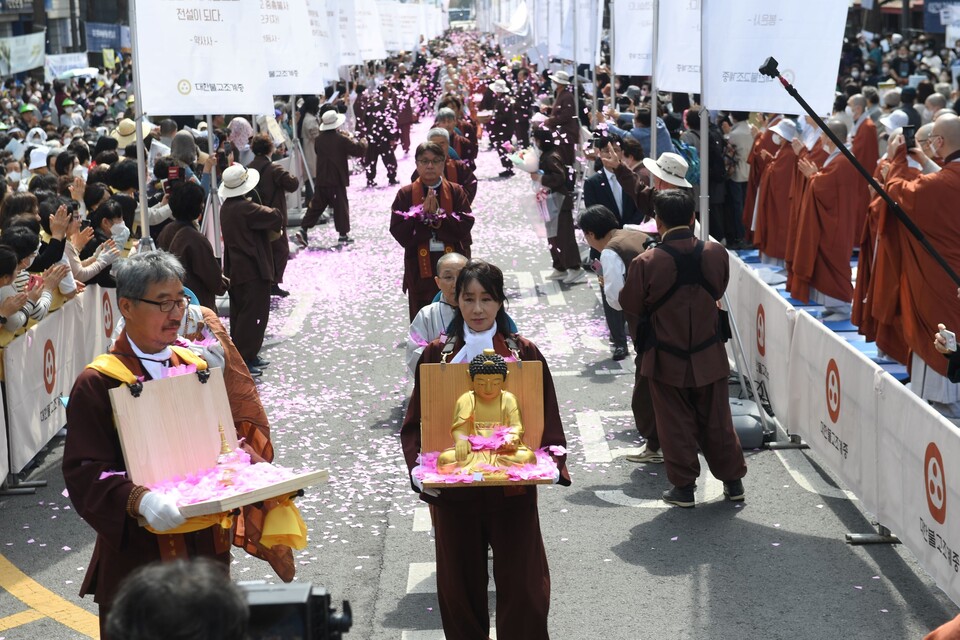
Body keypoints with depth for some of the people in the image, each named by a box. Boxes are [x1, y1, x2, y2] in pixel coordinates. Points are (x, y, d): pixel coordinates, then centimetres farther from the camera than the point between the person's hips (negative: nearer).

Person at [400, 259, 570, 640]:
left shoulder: (525, 354, 0)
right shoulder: (436, 355, 2)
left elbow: (547, 418, 1)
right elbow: (416, 422, 2)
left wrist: (552, 461, -15)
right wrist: (418, 467, -13)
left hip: (513, 487, -1)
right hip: (453, 490, 1)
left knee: (522, 587, 2)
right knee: (460, 587, 9)